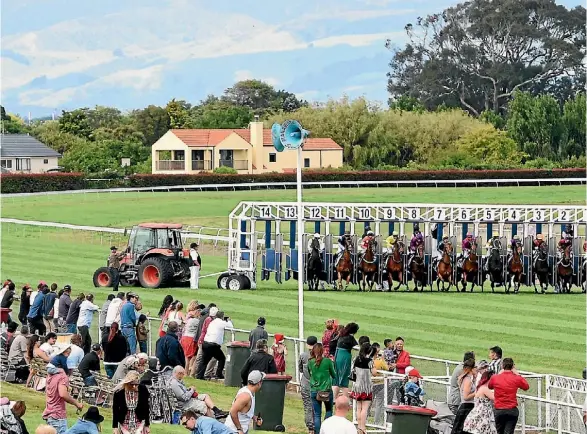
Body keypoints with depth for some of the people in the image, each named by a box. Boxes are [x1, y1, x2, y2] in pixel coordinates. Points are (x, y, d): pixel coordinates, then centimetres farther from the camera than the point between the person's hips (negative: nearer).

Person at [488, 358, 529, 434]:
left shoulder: (495, 378, -3)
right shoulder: (516, 378, -7)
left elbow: (489, 386, 20)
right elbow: (526, 386, 13)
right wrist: (517, 374, 14)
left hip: (499, 410, 2)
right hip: (512, 410, -1)